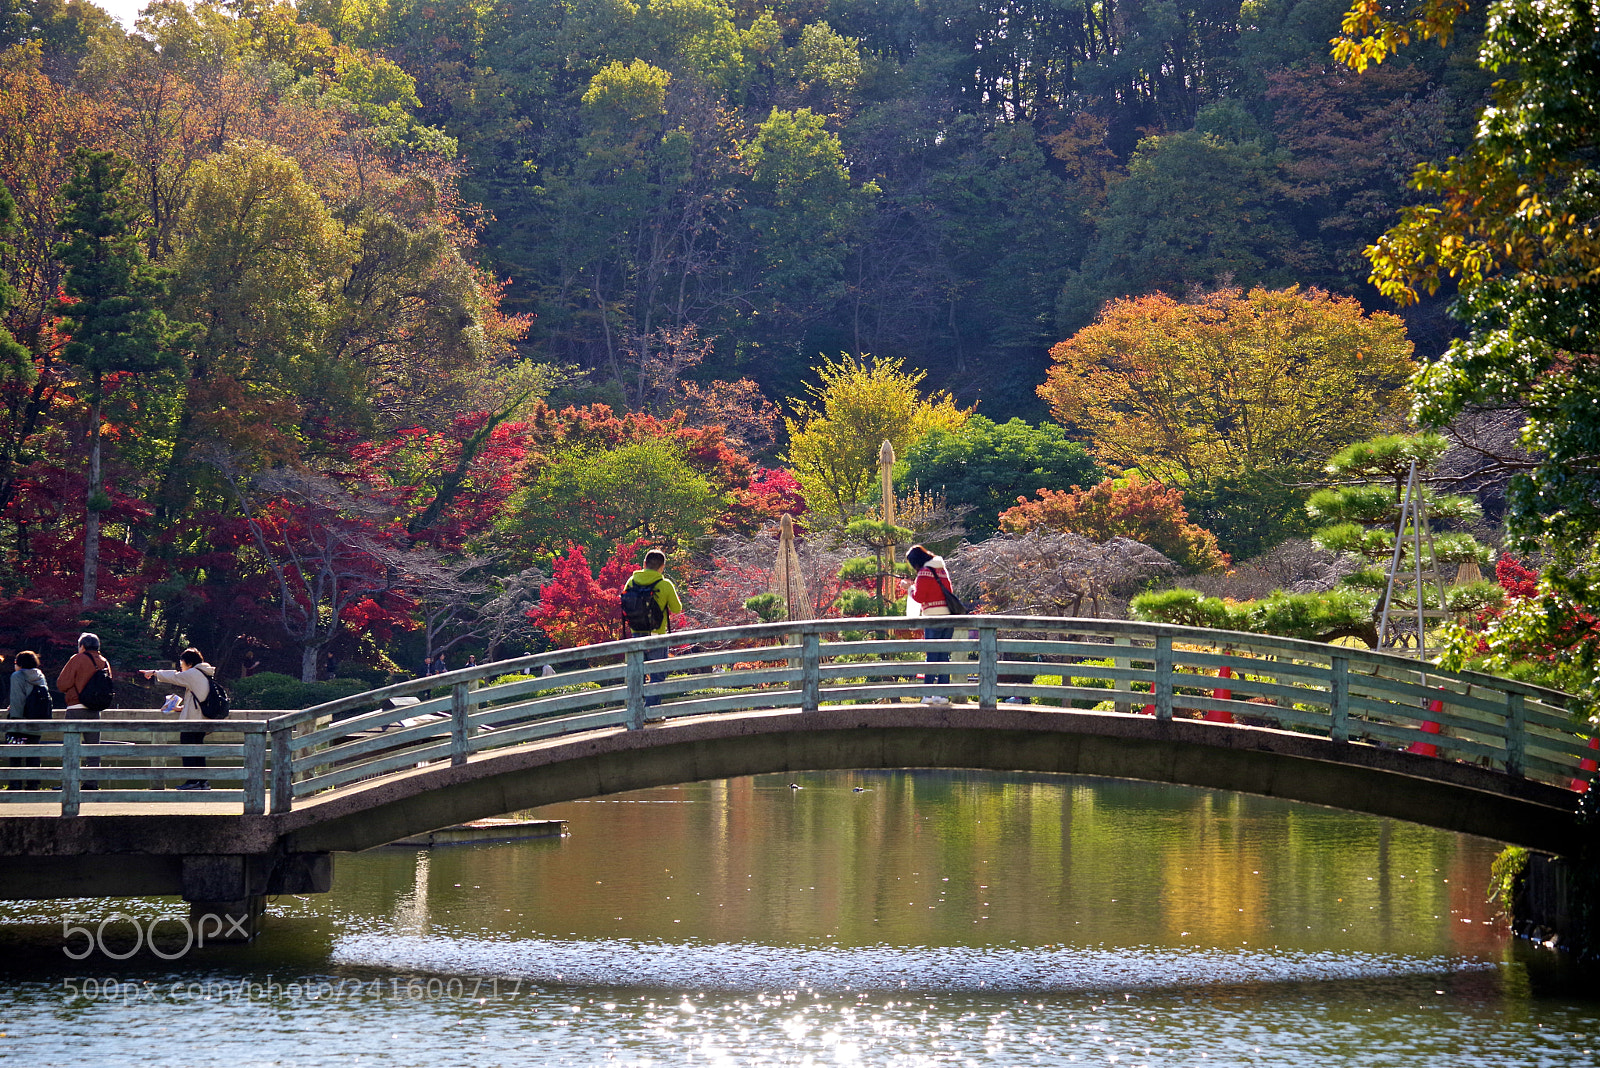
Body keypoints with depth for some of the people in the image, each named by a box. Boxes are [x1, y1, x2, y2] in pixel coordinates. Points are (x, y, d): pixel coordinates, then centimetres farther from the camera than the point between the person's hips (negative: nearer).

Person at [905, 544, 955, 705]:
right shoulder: (943, 570, 15)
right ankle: (943, 694, 6)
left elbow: (919, 597, -10)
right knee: (944, 656, 8)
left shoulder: (925, 572, -8)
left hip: (934, 617, -7)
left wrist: (911, 590, 11)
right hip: (949, 616, 7)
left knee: (932, 656, -2)